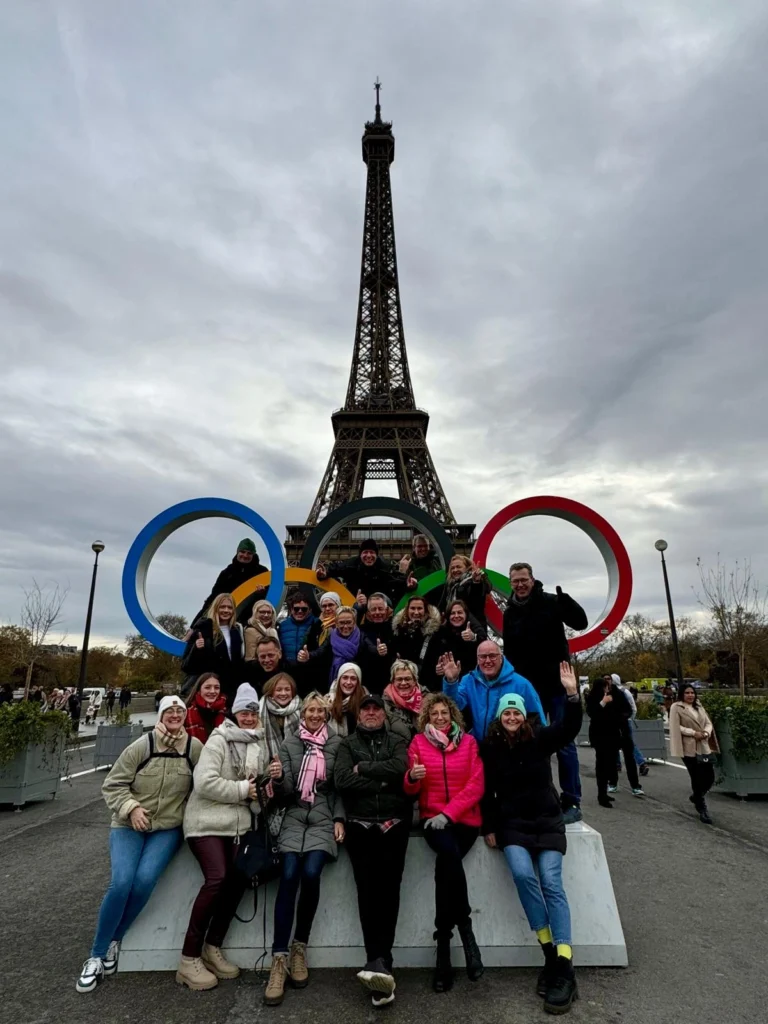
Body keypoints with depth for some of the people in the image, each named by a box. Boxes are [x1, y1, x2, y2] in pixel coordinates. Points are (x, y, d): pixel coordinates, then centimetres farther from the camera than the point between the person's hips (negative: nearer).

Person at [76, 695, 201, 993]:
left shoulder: (195, 747, -8)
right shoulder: (142, 746, -12)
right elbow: (113, 784, -6)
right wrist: (131, 808, -18)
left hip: (168, 829, 1)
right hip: (129, 825, -1)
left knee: (145, 880, -20)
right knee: (121, 882, -18)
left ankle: (114, 940, 8)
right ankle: (96, 955, 5)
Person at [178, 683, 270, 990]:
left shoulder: (261, 744, 9)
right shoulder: (219, 739, -10)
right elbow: (204, 782, -19)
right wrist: (242, 789, -15)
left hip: (238, 823, 6)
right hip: (207, 820, -6)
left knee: (238, 879, -1)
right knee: (216, 878, -18)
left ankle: (212, 948, 17)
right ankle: (189, 959, -4)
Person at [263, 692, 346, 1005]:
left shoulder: (336, 744, 5)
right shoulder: (289, 743, 6)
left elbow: (339, 788, 7)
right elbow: (286, 791, 1)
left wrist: (339, 819, -3)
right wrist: (278, 778, -20)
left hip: (324, 818, -1)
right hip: (295, 817, 1)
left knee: (311, 873, -21)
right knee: (289, 875, -20)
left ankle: (300, 946, 1)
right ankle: (279, 959, -12)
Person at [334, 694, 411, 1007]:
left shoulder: (397, 742, 12)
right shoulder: (347, 744, 12)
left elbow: (400, 768, -10)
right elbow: (341, 779, -5)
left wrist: (363, 768, -6)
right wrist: (382, 781, -8)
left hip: (394, 824, 0)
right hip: (360, 826, 0)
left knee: (388, 889, -7)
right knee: (368, 889, -8)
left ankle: (378, 961, 0)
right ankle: (380, 963, -3)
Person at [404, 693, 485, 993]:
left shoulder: (469, 742, 5)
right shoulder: (418, 742, 5)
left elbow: (476, 785, -2)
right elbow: (410, 790, 4)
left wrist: (448, 813, -13)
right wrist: (412, 776, -21)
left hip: (465, 819, 0)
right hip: (433, 818, 0)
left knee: (444, 864, -27)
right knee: (450, 853, -31)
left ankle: (443, 942, -11)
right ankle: (465, 927, -14)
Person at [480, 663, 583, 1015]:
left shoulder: (540, 739, -2)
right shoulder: (490, 748, 0)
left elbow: (570, 727, -18)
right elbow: (487, 791, 4)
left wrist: (572, 694, -32)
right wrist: (489, 828, 1)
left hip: (547, 820, 0)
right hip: (511, 824, 0)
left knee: (551, 883, -17)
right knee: (523, 874, -24)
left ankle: (564, 970, -16)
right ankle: (551, 955, -11)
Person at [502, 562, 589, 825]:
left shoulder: (550, 602, -6)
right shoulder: (510, 613, 6)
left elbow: (581, 623, -18)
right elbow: (509, 652, 11)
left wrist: (564, 598, -33)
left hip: (556, 683, -4)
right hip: (527, 687, 4)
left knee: (564, 743, -1)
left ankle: (572, 803, 6)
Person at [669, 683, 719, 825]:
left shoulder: (699, 706, 15)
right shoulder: (676, 707, -5)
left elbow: (708, 723, 12)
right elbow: (676, 727, -11)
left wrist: (706, 733, -8)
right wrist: (693, 733, -18)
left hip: (704, 747, 6)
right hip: (689, 748, -6)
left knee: (710, 778, 7)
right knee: (697, 779, -2)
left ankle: (696, 796, 35)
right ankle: (702, 809, 13)